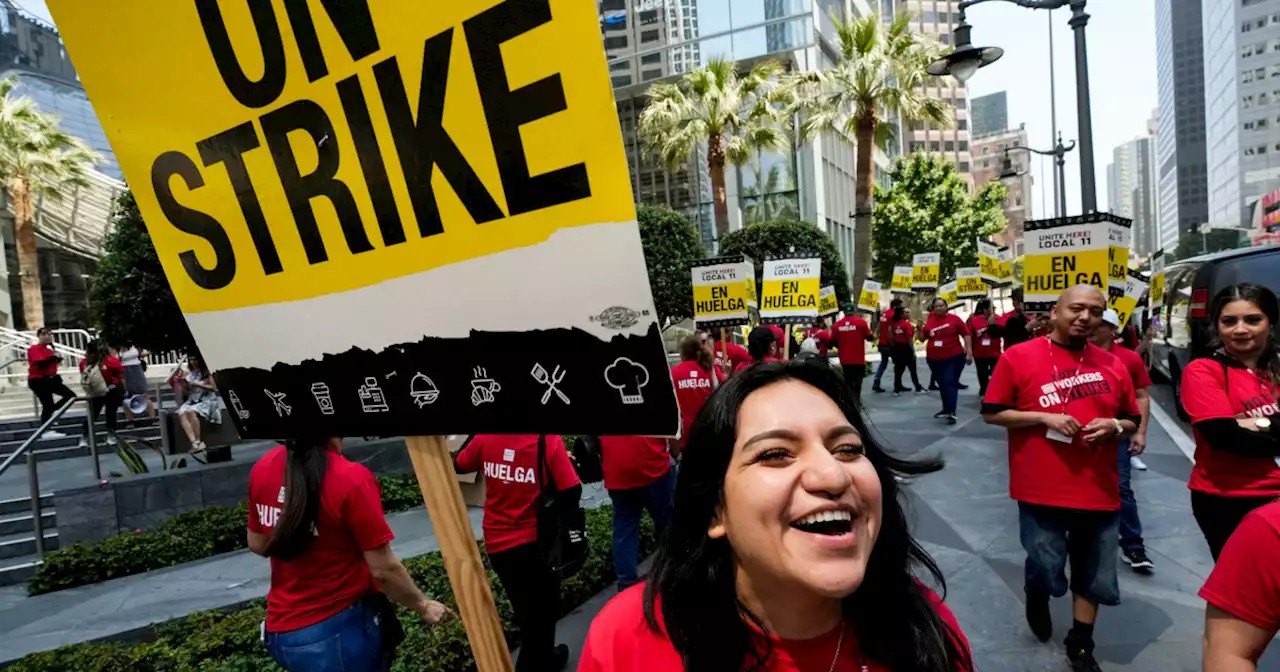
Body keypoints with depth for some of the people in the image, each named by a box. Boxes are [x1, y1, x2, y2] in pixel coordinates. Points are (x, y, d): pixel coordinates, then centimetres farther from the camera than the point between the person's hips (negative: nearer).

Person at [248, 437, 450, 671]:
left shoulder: (263, 467, -7)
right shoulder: (351, 479, -26)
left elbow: (257, 545, 8)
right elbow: (384, 570, -18)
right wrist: (423, 606, -2)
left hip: (280, 632, 6)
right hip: (341, 630, -6)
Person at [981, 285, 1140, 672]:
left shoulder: (1111, 365, 5)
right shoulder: (1019, 356, -6)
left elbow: (1132, 421, 16)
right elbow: (992, 413, -5)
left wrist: (1114, 426, -7)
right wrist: (1044, 417, -16)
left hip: (1099, 491, 4)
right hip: (1041, 491, -3)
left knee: (1094, 577, 13)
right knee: (1046, 571, 6)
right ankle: (1036, 597, 42)